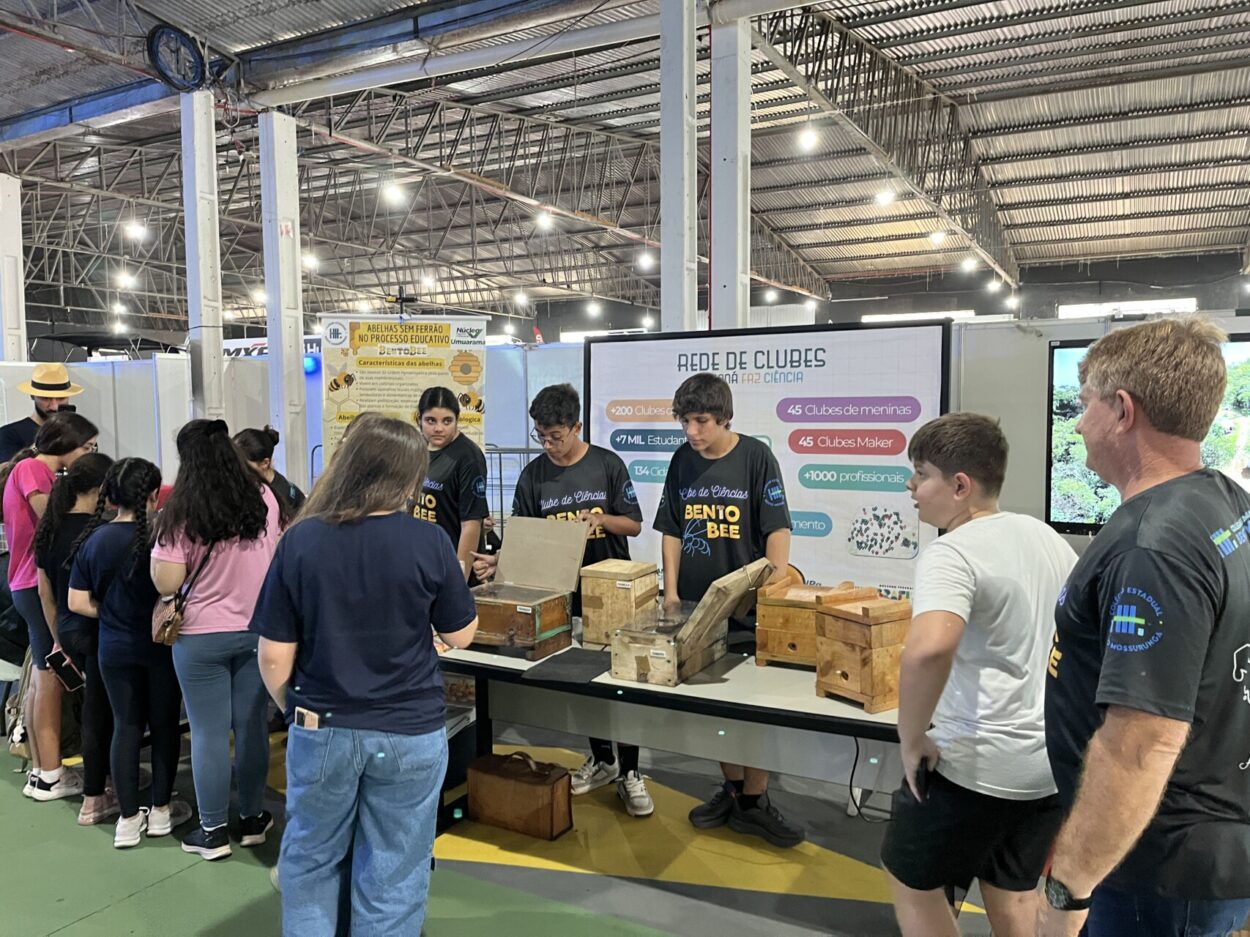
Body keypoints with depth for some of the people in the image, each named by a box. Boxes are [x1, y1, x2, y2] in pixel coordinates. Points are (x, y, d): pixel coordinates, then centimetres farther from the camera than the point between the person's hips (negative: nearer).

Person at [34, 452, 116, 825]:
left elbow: (45, 590, 11)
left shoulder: (50, 527, 4)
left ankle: (110, 784, 31)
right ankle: (93, 801, 16)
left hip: (68, 631, 8)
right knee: (98, 713, 5)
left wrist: (58, 639, 19)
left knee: (97, 709, 20)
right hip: (98, 633, -7)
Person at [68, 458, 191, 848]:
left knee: (126, 727, 13)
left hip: (114, 649, 4)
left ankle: (128, 819, 17)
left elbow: (78, 603, -1)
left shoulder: (93, 540, -3)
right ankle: (161, 810, 23)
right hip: (159, 645, -4)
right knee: (164, 726, 12)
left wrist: (113, 612, 11)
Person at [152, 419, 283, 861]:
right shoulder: (263, 498, -1)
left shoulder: (182, 511, -13)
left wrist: (159, 544, 2)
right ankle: (253, 818, 25)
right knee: (252, 725, 13)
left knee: (208, 733, 6)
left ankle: (213, 832, 17)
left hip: (202, 637, -4)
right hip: (258, 630, 4)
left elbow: (166, 583, -12)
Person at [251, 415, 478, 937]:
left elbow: (274, 659, -6)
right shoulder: (430, 544, -14)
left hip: (322, 730, 1)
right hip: (410, 733, -1)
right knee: (393, 879, 14)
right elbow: (461, 636, -1)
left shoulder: (300, 541, -11)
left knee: (310, 865, 24)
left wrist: (293, 711, 12)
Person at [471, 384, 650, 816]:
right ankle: (601, 759, 32)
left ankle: (629, 773, 13)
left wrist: (600, 518, -22)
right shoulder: (533, 475, 0)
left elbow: (634, 524, -3)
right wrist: (498, 561, -16)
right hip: (565, 593, 3)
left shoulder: (607, 464, -6)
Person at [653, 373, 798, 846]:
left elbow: (777, 529, -9)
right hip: (696, 603, 4)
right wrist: (671, 590, 2)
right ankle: (732, 790, 27)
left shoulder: (756, 457, -7)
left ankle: (754, 803, 16)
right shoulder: (683, 460, 5)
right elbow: (672, 530, 9)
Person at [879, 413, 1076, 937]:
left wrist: (911, 740, -25)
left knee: (911, 880, 16)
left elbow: (928, 650, -40)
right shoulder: (1045, 537, 6)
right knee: (1012, 891, 25)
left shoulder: (951, 554, -21)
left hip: (978, 764, -8)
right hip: (1054, 759, 8)